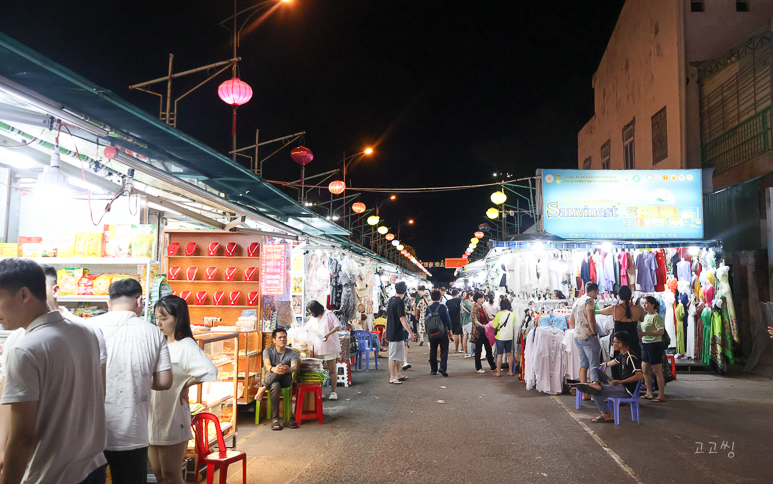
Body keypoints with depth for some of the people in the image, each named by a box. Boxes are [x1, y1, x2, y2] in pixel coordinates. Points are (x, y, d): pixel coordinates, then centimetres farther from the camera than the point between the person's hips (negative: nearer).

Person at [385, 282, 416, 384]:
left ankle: (397, 375, 24)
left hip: (392, 332, 9)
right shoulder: (399, 302, -19)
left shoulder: (391, 299, 9)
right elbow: (402, 319, -25)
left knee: (399, 355, 17)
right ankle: (392, 378, 4)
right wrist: (410, 332, -27)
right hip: (396, 333, -9)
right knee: (394, 356, -2)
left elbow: (388, 316, 19)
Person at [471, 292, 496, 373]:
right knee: (478, 350, 2)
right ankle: (478, 368, 12)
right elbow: (475, 320, -24)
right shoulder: (474, 309, -12)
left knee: (489, 348, 12)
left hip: (486, 331, 7)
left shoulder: (482, 308, 11)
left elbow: (487, 317, 20)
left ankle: (492, 366, 20)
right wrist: (482, 325, -39)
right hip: (478, 332, -7)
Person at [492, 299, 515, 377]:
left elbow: (494, 326, -8)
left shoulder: (499, 314, -14)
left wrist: (494, 320, 9)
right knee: (509, 353, 14)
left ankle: (498, 372, 9)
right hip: (509, 336, 4)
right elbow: (514, 325, 9)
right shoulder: (512, 314, -3)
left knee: (499, 355, 3)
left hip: (500, 337, -4)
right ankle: (510, 371, 18)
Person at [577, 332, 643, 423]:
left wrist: (620, 382, -33)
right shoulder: (622, 355, 10)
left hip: (627, 390, -10)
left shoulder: (631, 357, -20)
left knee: (594, 392, -13)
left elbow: (639, 376, -28)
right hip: (620, 385, 10)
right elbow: (615, 361, 35)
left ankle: (607, 415, -4)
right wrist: (606, 364, 56)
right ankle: (596, 384, -17)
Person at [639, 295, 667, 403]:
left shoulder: (656, 316, -12)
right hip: (645, 345, 9)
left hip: (655, 345, -9)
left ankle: (661, 395, 5)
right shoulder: (645, 316, 15)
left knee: (657, 372, -3)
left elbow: (661, 331, -23)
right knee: (645, 370, 13)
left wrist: (645, 333, -26)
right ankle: (649, 393, 24)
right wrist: (639, 334, 8)